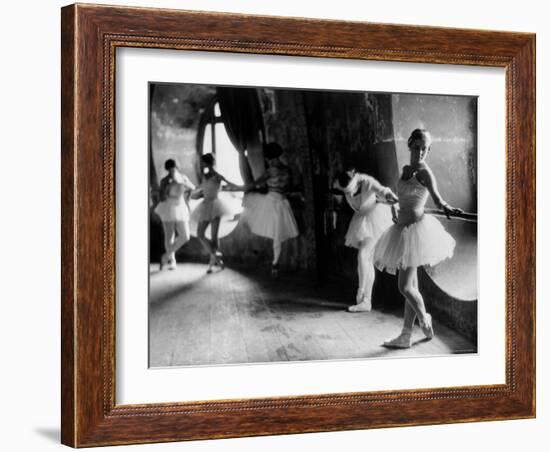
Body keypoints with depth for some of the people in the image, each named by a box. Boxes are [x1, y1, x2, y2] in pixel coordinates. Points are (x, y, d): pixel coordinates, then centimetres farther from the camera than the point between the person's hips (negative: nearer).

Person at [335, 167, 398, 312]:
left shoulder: (368, 182, -30)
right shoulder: (342, 184, -14)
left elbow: (381, 190, -48)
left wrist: (389, 196, -69)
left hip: (375, 216, -6)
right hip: (361, 218, 6)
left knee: (363, 255, -19)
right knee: (367, 260, 7)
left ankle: (361, 291, -5)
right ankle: (366, 301, 10)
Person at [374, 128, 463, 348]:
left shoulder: (424, 171, -10)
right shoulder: (406, 170, 13)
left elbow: (436, 196, -27)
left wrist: (446, 207, -45)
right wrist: (394, 208, 13)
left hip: (415, 228, -8)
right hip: (402, 230, 8)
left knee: (405, 287, -9)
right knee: (410, 285, 11)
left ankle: (424, 319, 18)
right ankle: (405, 336, 15)